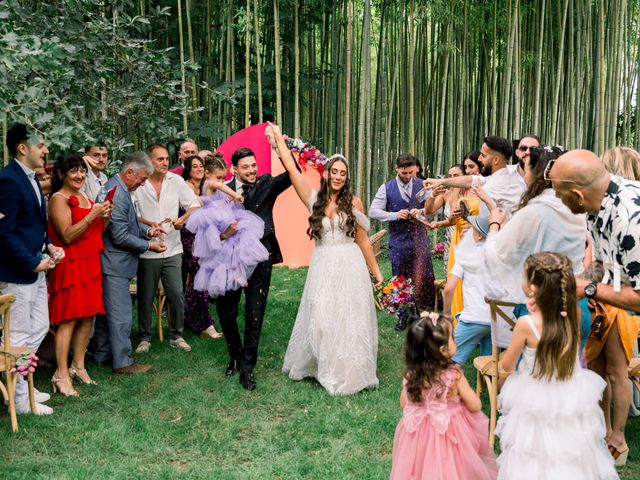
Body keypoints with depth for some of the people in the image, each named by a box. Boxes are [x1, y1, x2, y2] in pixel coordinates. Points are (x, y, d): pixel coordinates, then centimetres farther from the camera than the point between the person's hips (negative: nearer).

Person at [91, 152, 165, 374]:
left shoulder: (121, 189, 12)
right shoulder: (118, 195, -22)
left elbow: (129, 222, 23)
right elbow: (120, 236, -22)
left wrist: (147, 230, 5)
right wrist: (148, 245, -12)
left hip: (109, 263, 11)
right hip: (115, 264, -11)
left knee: (106, 310, 17)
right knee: (121, 314, -3)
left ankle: (102, 355, 28)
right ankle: (123, 362, 6)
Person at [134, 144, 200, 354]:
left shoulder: (176, 181, 3)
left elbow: (195, 205, 5)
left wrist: (183, 219, -13)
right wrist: (150, 224, -21)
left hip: (172, 250, 2)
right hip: (147, 251, -2)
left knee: (177, 294, 1)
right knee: (146, 297, 8)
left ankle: (176, 336, 19)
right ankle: (144, 337, 25)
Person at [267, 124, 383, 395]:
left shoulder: (354, 202, 0)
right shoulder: (314, 200, 3)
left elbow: (363, 241, 4)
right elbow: (292, 169, -1)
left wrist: (376, 272, 5)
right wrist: (279, 140, 4)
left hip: (349, 266, -1)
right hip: (322, 267, 1)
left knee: (349, 319, 3)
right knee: (321, 319, 3)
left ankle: (349, 373, 14)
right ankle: (323, 368, 21)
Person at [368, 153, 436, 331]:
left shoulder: (422, 185, 5)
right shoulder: (386, 188, 2)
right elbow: (373, 211, -3)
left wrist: (422, 212, -13)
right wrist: (395, 215, -16)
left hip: (420, 238, 0)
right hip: (398, 241, 0)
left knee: (423, 278, -7)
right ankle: (403, 317, 22)